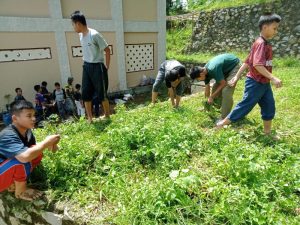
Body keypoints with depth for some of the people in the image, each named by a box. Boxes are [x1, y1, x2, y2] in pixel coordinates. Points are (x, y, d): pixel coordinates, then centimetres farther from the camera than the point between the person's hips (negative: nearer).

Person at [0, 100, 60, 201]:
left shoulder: (27, 131, -6)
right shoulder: (8, 136, -31)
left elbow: (34, 147, 7)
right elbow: (24, 157, -47)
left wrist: (49, 145, -16)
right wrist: (46, 142, -32)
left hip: (11, 169, 8)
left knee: (37, 153, -4)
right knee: (22, 160, -31)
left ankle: (13, 184, 9)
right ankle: (20, 192, -4)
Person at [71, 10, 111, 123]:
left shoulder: (94, 35, -18)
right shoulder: (80, 35, 6)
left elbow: (107, 50, -13)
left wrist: (106, 66, -9)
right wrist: (86, 63, 15)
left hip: (97, 67, -8)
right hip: (86, 67, 8)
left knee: (101, 93, 1)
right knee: (86, 93, 6)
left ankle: (107, 115, 20)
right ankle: (89, 118, 17)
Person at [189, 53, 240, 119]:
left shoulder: (213, 70, -36)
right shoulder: (205, 71, -9)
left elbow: (223, 84, -25)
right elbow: (207, 88, 2)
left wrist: (211, 97, -18)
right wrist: (208, 103, 10)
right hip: (226, 67, 9)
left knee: (226, 91, -19)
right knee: (216, 87, 5)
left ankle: (224, 118, -13)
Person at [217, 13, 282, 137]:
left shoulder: (266, 44, 13)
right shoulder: (260, 43, -17)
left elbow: (247, 62, 14)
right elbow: (257, 64, -28)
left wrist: (237, 76, 15)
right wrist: (273, 78, -29)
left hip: (264, 83, 9)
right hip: (255, 83, -9)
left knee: (269, 107, 12)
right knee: (245, 105, -2)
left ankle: (267, 133, 24)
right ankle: (223, 124, 11)